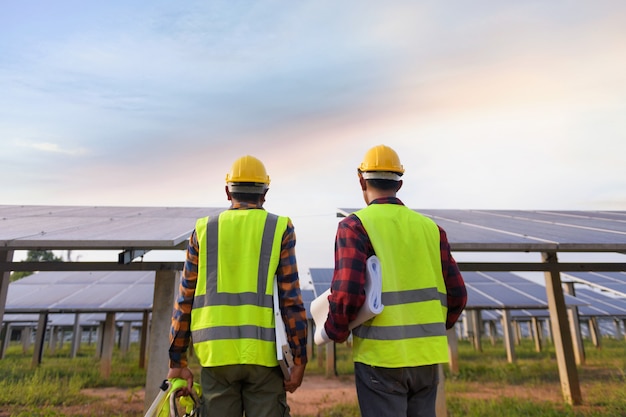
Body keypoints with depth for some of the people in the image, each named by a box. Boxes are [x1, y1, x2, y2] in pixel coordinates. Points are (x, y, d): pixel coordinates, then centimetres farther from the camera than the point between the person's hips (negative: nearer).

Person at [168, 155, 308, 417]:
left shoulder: (204, 230, 5)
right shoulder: (279, 229, -2)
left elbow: (185, 299, 5)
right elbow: (291, 299, -7)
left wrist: (177, 360, 12)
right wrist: (299, 359, 0)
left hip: (216, 353, 2)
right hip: (263, 353, -2)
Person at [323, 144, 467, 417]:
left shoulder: (355, 225, -10)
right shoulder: (430, 227, 4)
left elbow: (347, 293, -19)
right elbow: (457, 294, 5)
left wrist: (335, 331, 0)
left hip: (381, 356, -5)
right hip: (427, 355, 5)